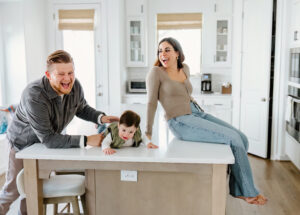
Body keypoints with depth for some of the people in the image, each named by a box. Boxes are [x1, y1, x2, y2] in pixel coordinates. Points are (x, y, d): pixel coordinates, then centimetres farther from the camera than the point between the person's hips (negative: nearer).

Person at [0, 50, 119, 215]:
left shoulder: (74, 86, -19)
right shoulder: (34, 96, -38)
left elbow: (82, 108, 2)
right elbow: (48, 139, -37)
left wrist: (101, 117, -18)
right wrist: (85, 140, -41)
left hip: (46, 144, 5)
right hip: (24, 142, -5)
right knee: (13, 189, 9)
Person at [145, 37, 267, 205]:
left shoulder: (185, 69, 14)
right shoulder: (156, 72, -5)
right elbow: (151, 103, -8)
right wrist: (148, 133, -11)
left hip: (198, 114, 8)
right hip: (182, 122, -7)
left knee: (242, 139, -5)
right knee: (233, 139, -17)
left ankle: (237, 189, 8)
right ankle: (249, 192, 0)